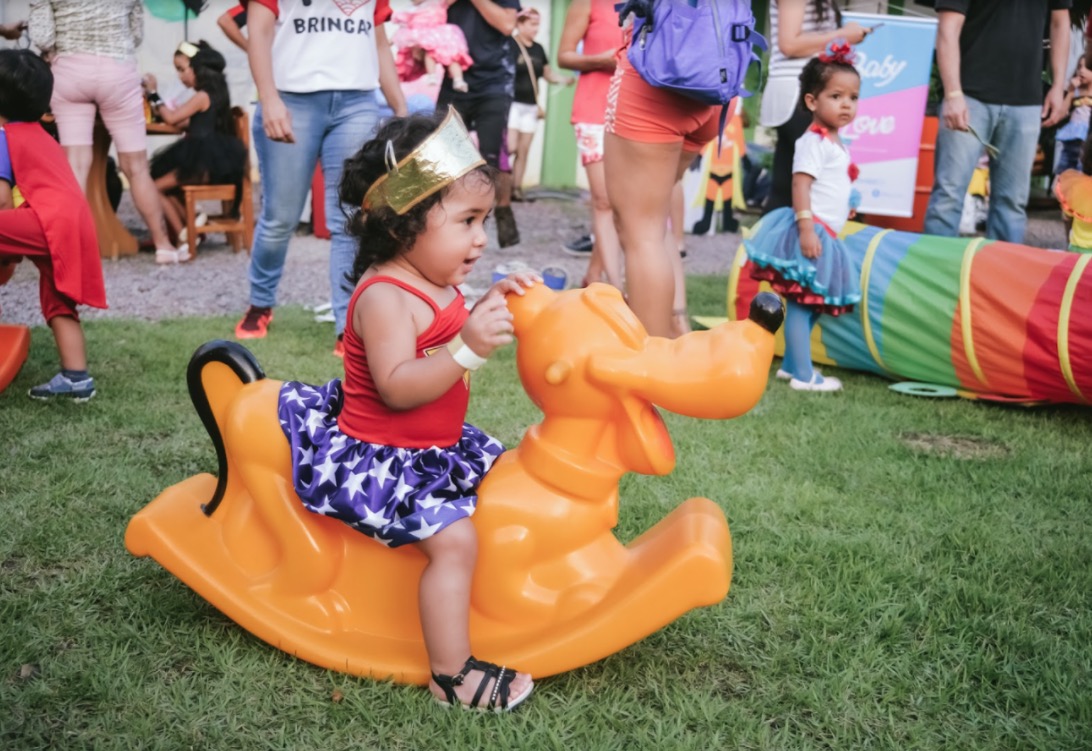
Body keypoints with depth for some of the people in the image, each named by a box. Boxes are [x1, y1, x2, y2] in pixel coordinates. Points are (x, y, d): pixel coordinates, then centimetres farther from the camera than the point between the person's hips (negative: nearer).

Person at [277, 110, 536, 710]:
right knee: (454, 537, -22)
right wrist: (467, 348, -43)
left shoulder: (433, 284, 5)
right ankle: (452, 676, -8)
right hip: (376, 458, -10)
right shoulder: (385, 296, -25)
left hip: (436, 443, 11)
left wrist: (488, 307, 1)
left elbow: (444, 346, 17)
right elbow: (397, 387, -35)